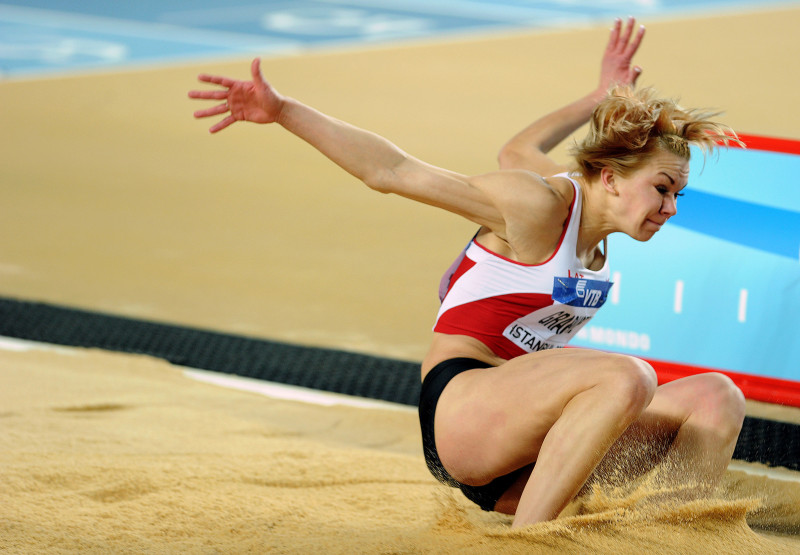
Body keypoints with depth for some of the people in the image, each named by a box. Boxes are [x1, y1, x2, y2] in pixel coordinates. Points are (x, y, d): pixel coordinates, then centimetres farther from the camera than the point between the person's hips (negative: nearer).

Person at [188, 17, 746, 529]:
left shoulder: (594, 220, 14)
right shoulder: (537, 204, -9)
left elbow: (518, 153, 34)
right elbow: (394, 172, -8)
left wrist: (602, 98, 43)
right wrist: (282, 110, -12)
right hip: (460, 404, -8)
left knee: (716, 398, -8)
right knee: (626, 377, -35)